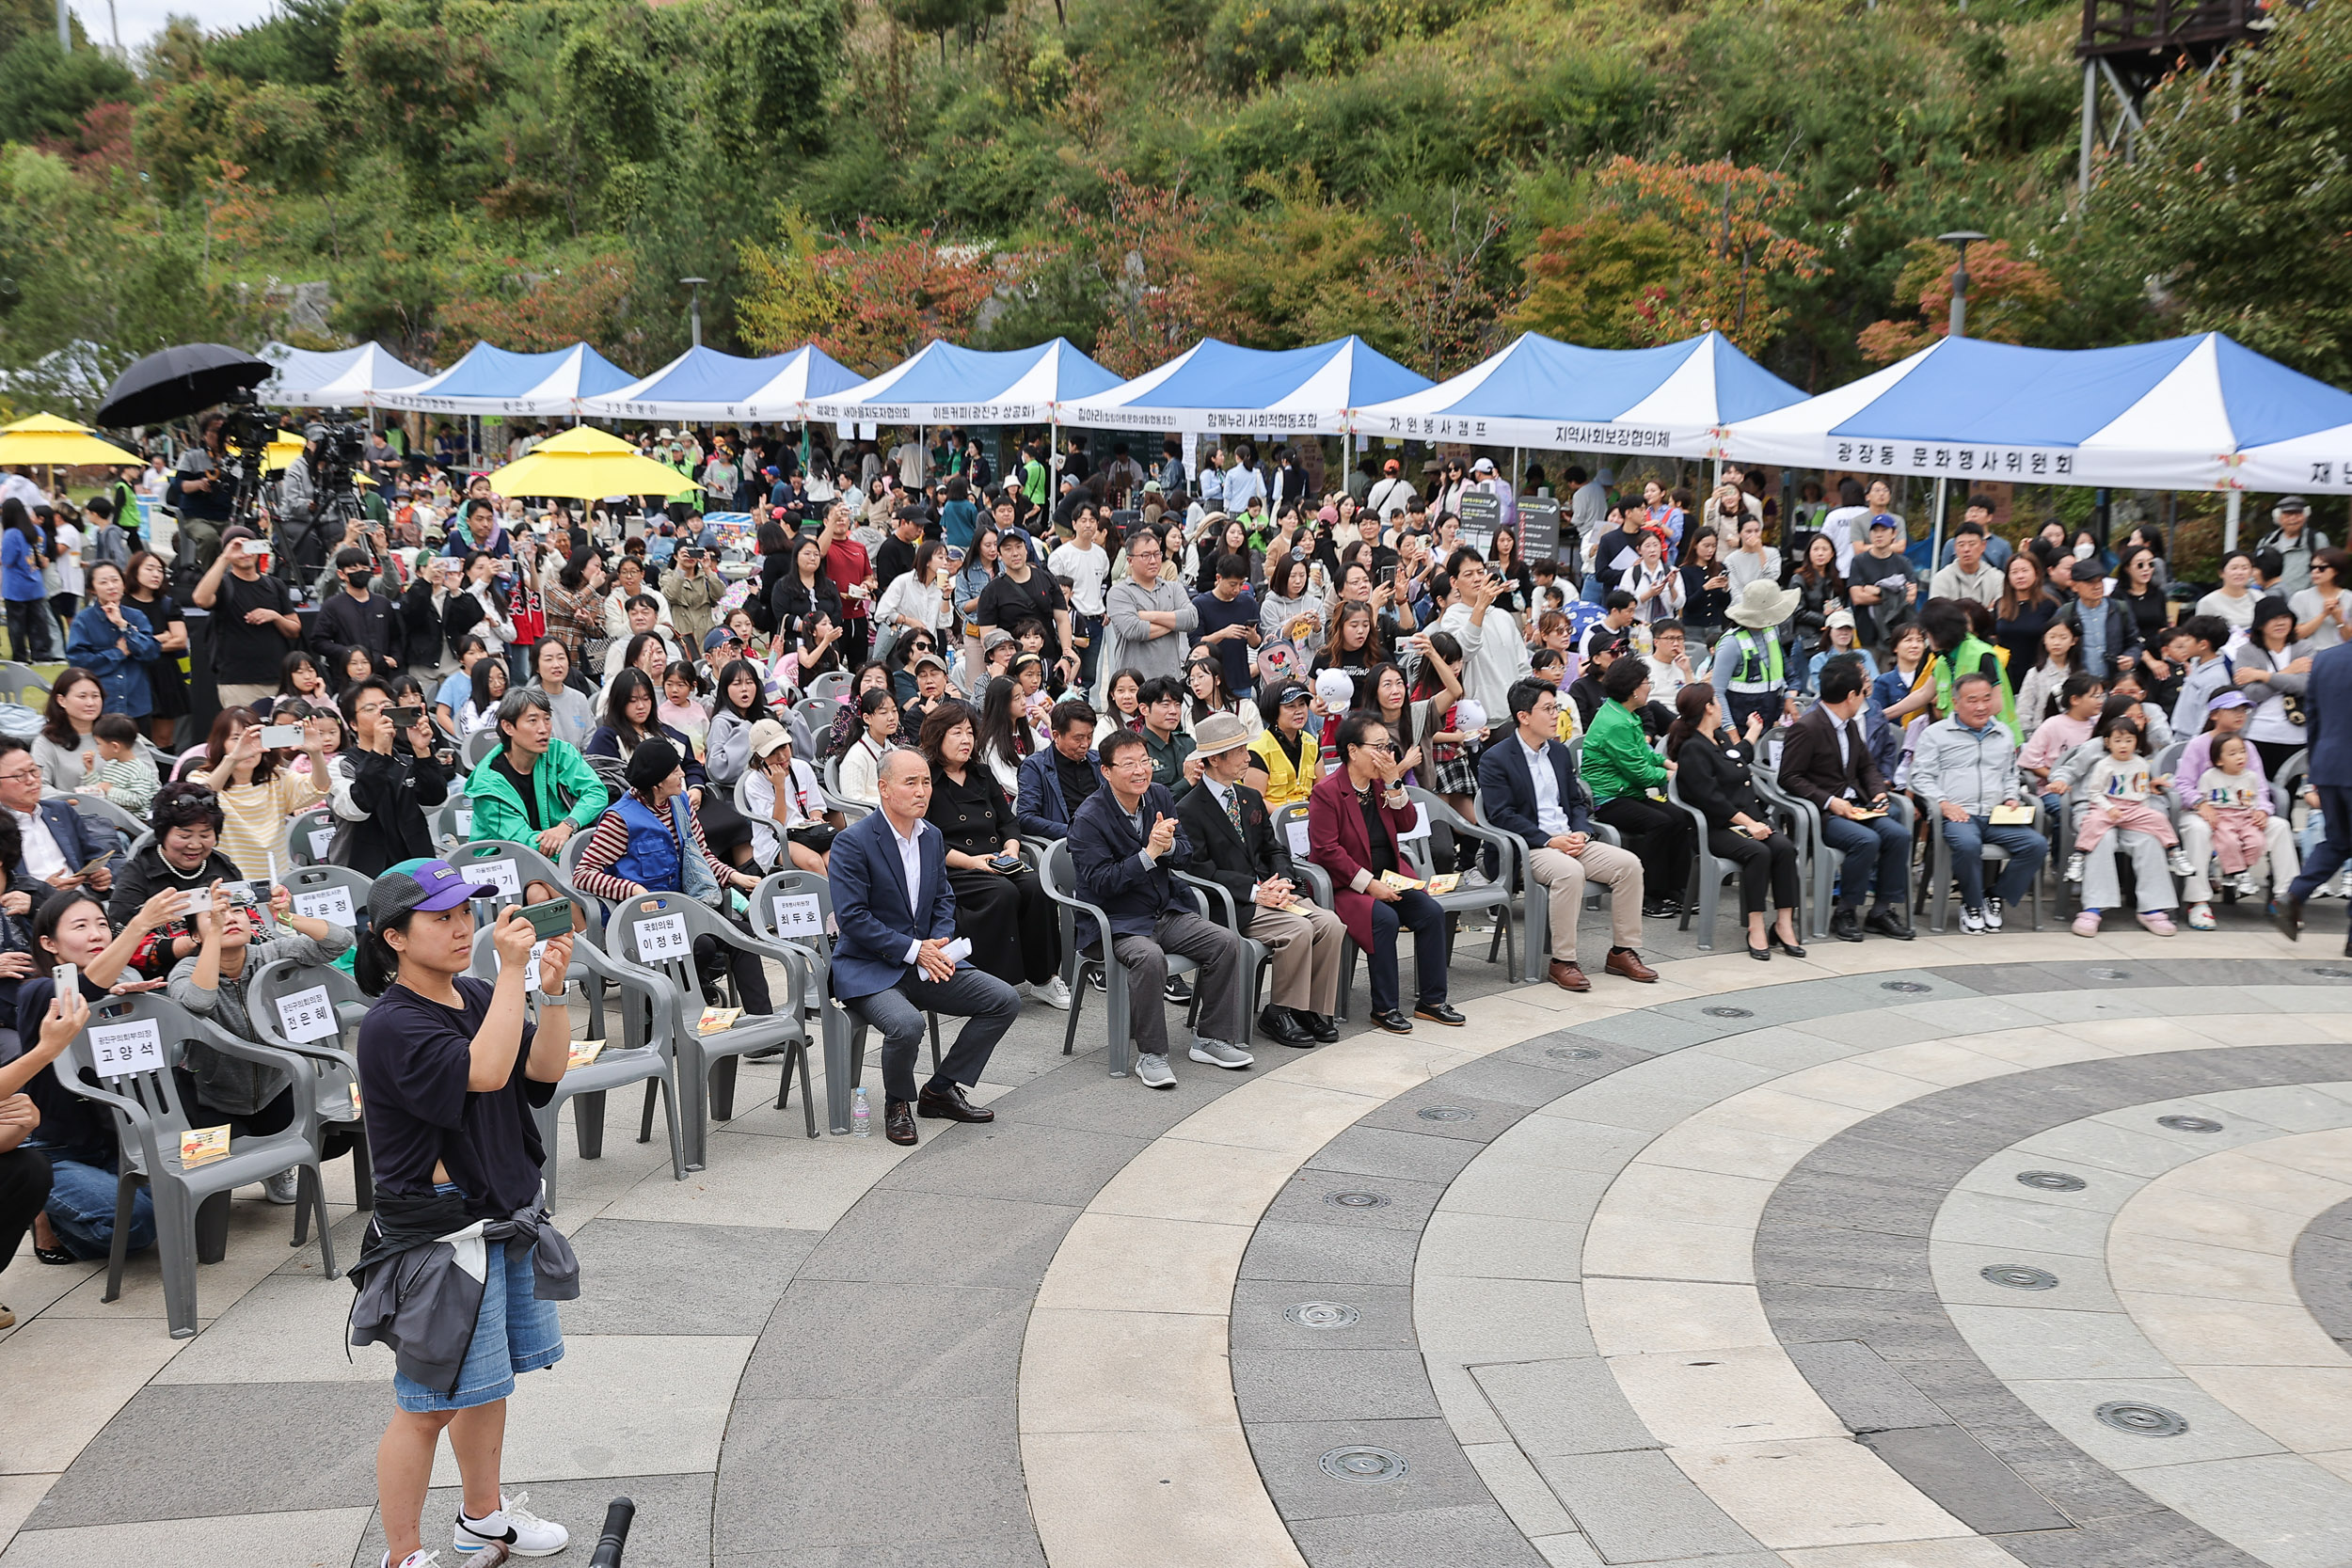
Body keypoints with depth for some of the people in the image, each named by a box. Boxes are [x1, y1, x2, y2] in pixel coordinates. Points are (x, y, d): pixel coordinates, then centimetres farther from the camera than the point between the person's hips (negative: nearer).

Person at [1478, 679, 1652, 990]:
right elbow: (1502, 816, -13)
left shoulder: (1559, 752, 17)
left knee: (1629, 863, -13)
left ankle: (1622, 952, -3)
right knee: (1569, 872, -36)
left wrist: (1581, 832, -2)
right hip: (1529, 848, -7)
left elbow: (1576, 801, 20)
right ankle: (1562, 961, -25)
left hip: (1569, 840, 7)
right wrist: (1549, 841, -19)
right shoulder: (1495, 760, -5)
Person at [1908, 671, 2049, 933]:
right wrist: (1944, 803, -12)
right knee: (1968, 844, -38)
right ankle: (1972, 905, -13)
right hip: (1957, 815, -5)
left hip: (1997, 817, 5)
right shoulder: (1935, 733, 9)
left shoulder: (2004, 734, 24)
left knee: (2037, 844, -22)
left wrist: (2011, 798, 11)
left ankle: (1997, 900, -5)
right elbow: (1921, 777, 2)